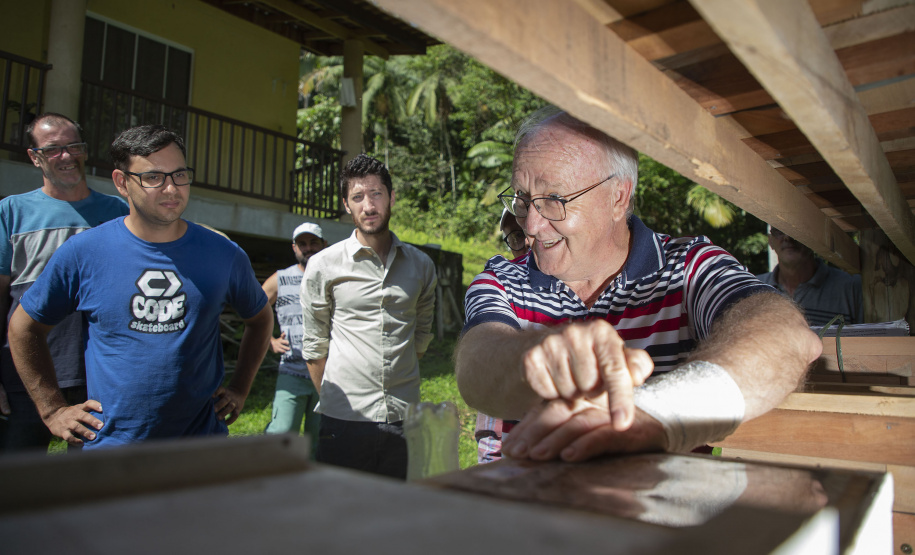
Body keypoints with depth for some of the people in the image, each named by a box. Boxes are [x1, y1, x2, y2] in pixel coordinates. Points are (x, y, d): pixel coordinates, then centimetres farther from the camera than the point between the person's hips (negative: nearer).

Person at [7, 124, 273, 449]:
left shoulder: (224, 255, -4)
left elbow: (260, 318, 12)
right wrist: (53, 410, 4)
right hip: (110, 444, 0)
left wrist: (239, 390, 7)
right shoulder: (82, 253, -6)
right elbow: (24, 326, 8)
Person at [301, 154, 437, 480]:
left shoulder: (421, 266, 6)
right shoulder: (323, 266, -1)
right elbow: (314, 345, 5)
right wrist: (334, 401, 7)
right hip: (344, 420, -2)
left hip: (404, 419, 2)